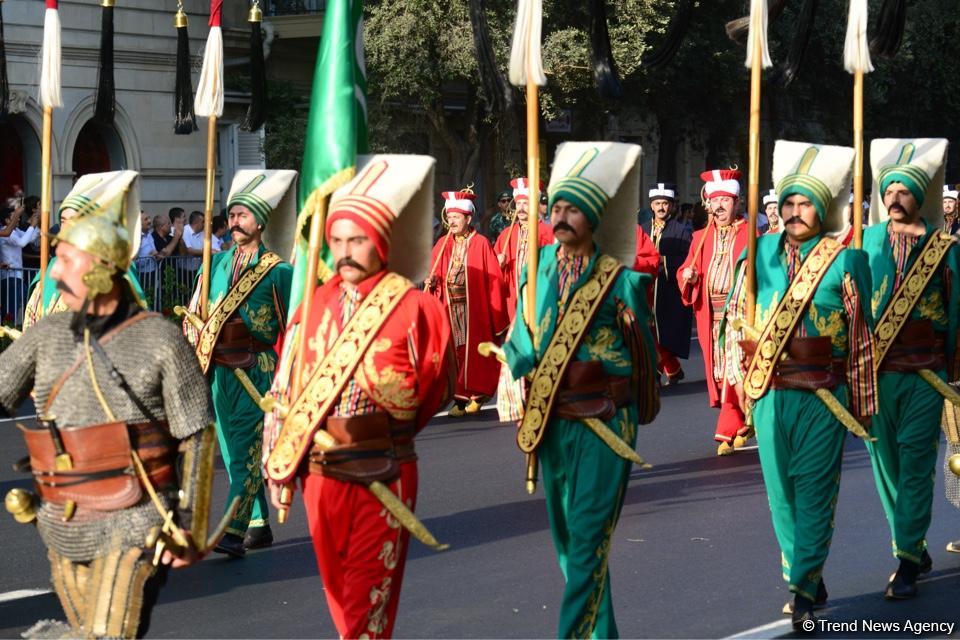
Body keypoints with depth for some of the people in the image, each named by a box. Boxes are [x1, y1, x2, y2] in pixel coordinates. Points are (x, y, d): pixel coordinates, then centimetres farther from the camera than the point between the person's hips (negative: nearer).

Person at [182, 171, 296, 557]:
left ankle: (234, 531, -18)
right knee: (233, 451, 11)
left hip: (257, 370, -6)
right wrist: (198, 342, 4)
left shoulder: (277, 271, -3)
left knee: (246, 449, -13)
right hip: (219, 369, 6)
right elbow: (193, 313, 18)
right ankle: (259, 525, 21)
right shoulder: (216, 264, 12)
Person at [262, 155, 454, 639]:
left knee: (370, 599, -2)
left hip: (383, 476, -5)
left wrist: (383, 430, 5)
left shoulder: (413, 308, -9)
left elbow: (435, 387, 1)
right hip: (320, 474, 5)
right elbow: (285, 388, 8)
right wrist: (278, 458, 6)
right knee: (338, 592, 17)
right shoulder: (315, 304, 5)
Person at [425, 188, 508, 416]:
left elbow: (494, 280, -4)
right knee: (454, 352, 0)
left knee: (474, 351, 0)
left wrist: (497, 317, -7)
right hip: (450, 309, 3)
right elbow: (435, 276, 13)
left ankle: (477, 395, 11)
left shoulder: (481, 244, -3)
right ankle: (459, 398, 3)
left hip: (475, 310, -3)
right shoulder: (442, 245, 8)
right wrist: (431, 282, -12)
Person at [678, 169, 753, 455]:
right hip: (710, 313, 5)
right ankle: (742, 424, 21)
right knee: (718, 372, 7)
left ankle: (728, 431, -8)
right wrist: (687, 276, -7)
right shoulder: (701, 238, 14)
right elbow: (685, 272, 15)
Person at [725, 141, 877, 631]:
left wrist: (862, 402, 1)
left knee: (814, 490, -3)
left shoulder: (843, 261, -4)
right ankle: (807, 579, 25)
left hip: (822, 396, -4)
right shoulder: (760, 253, 5)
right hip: (767, 392, 4)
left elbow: (861, 335, 0)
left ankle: (803, 588, 1)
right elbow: (736, 315, 12)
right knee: (780, 488, 10)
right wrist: (739, 374, 4)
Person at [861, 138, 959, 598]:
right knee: (886, 463, 10)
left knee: (915, 464, -5)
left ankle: (907, 563, -4)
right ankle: (913, 548, 25)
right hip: (875, 370, 3)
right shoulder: (868, 241, 5)